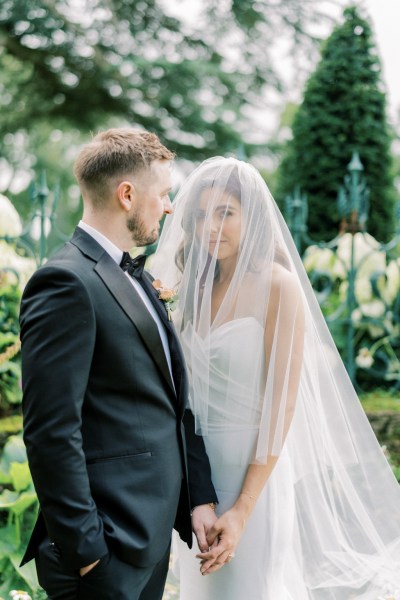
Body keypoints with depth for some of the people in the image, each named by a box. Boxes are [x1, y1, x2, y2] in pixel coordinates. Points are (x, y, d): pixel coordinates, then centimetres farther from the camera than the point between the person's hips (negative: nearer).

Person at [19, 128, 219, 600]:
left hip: (153, 536, 9)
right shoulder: (66, 283, -16)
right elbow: (51, 432, -20)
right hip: (108, 549, -9)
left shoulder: (137, 278, 14)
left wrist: (201, 496, 8)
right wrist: (85, 551, -19)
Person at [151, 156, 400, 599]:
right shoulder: (197, 288, 7)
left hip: (253, 471, -6)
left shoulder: (276, 286, -13)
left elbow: (282, 403, -16)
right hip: (194, 467, 6)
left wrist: (242, 510, -20)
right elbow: (187, 391, 10)